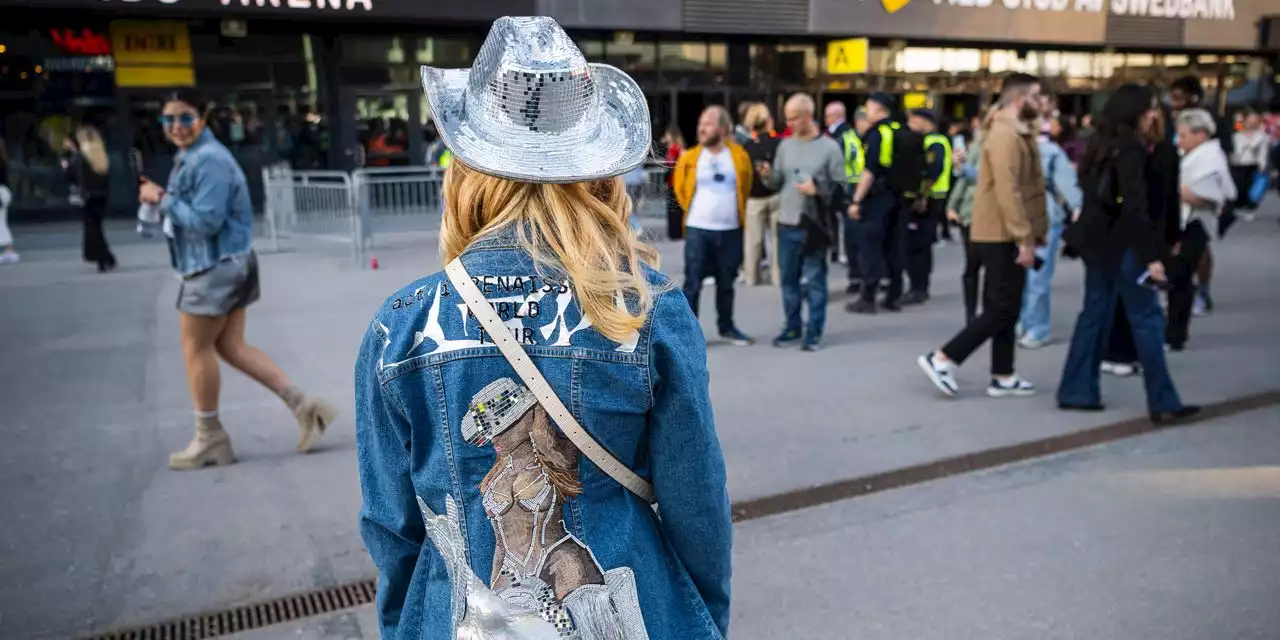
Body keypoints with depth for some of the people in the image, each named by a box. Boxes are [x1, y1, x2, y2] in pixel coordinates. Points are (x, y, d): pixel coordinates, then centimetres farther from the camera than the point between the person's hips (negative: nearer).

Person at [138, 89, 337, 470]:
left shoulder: (209, 160, -19)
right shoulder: (190, 157, 15)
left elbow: (206, 220, -24)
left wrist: (162, 199, -16)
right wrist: (161, 200, 6)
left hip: (217, 267, -10)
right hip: (221, 265, 10)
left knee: (196, 349, 2)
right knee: (231, 347, 12)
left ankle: (209, 439, 17)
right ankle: (302, 404, 12)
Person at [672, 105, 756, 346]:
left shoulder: (739, 156, 0)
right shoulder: (689, 157, -3)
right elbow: (679, 188, 10)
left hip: (731, 231, 2)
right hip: (697, 230, -2)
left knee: (726, 282, 14)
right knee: (693, 283, -1)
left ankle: (726, 327, 28)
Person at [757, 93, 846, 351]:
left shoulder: (829, 147, -4)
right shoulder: (786, 145, 8)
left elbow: (840, 187, -4)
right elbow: (779, 182, 10)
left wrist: (817, 190, -19)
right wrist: (768, 175, -11)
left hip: (814, 224, -4)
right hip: (787, 224, 4)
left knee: (814, 280, 4)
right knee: (789, 279, 13)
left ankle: (814, 332, 13)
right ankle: (792, 328, 26)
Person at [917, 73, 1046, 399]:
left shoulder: (1018, 133, 18)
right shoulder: (1005, 135, -16)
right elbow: (1007, 192, -24)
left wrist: (1033, 232, 17)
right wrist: (1025, 239, -24)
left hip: (1006, 236, 10)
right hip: (1003, 237, -10)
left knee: (1005, 308, 11)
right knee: (1002, 310, -7)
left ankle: (1003, 377, 17)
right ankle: (942, 359, -5)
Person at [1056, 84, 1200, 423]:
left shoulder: (1103, 144, 12)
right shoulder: (1131, 148, -15)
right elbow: (1134, 207, -21)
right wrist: (1150, 256, -22)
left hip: (1099, 240, 9)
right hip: (1120, 243, -9)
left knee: (1095, 313, 12)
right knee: (1147, 319, -3)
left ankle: (1077, 392, 15)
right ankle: (1163, 402, 1)